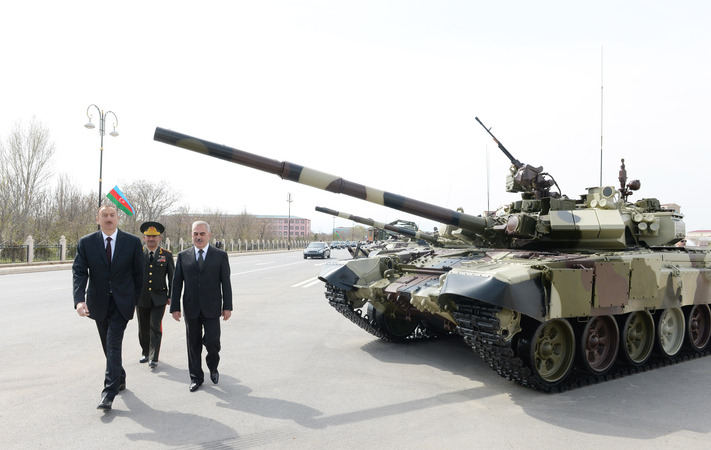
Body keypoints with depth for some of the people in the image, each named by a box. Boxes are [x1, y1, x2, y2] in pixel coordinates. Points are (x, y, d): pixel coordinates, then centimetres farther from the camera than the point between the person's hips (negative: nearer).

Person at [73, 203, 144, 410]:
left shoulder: (133, 242, -4)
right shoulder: (86, 243, -2)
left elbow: (138, 274, 2)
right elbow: (79, 272, -9)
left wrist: (135, 300, 4)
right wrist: (79, 300, -23)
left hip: (122, 302, -3)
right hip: (98, 303, 3)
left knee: (114, 345, -10)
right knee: (108, 346, 16)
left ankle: (109, 393, -7)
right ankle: (120, 379, 36)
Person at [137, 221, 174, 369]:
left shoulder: (166, 255, 3)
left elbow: (172, 277, 7)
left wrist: (171, 296, 2)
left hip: (159, 299, -2)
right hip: (141, 298, 2)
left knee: (155, 327, -9)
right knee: (143, 329, 11)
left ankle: (153, 358, -3)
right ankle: (145, 353, 31)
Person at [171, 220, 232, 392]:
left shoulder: (220, 255, 3)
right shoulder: (183, 256, 6)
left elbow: (226, 282, 2)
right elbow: (176, 283, 6)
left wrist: (227, 306, -3)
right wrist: (175, 307, 0)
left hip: (211, 308, -2)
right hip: (191, 309, 2)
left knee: (212, 341, -6)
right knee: (193, 344, 8)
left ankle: (213, 367, 25)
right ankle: (196, 377, 23)